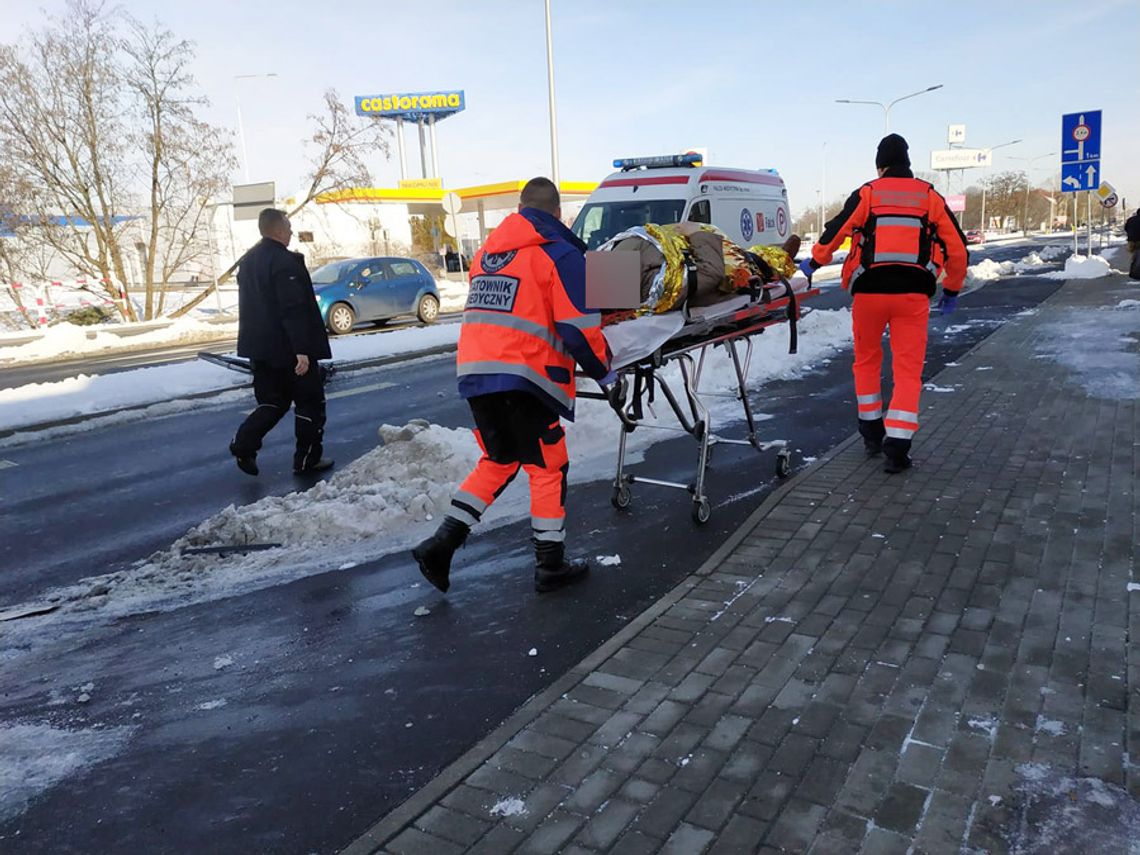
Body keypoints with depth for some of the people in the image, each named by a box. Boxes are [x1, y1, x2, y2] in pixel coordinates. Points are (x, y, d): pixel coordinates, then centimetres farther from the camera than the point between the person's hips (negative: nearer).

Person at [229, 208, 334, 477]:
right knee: (310, 402, 4)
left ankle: (244, 443, 1)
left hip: (260, 348, 9)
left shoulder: (248, 261, 14)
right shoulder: (286, 261, -17)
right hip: (289, 349, -8)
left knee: (273, 401, 18)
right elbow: (294, 310, -24)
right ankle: (307, 460, 8)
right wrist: (302, 349, -25)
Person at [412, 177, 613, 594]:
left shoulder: (486, 253, 17)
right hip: (524, 377, -6)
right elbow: (578, 328, -9)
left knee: (497, 461, 21)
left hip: (474, 372, 6)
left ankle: (442, 544, 14)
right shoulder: (560, 254, -3)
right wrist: (603, 369, 5)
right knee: (548, 469, 9)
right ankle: (550, 566, 16)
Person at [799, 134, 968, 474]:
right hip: (913, 293, 1)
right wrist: (952, 290, 21)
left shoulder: (867, 194, 3)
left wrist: (814, 262, 16)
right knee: (908, 369, 3)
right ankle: (896, 446, -5)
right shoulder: (930, 197, 10)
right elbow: (957, 248, 9)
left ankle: (871, 433, 24)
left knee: (867, 360, 19)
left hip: (870, 291, 0)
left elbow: (835, 231, -2)